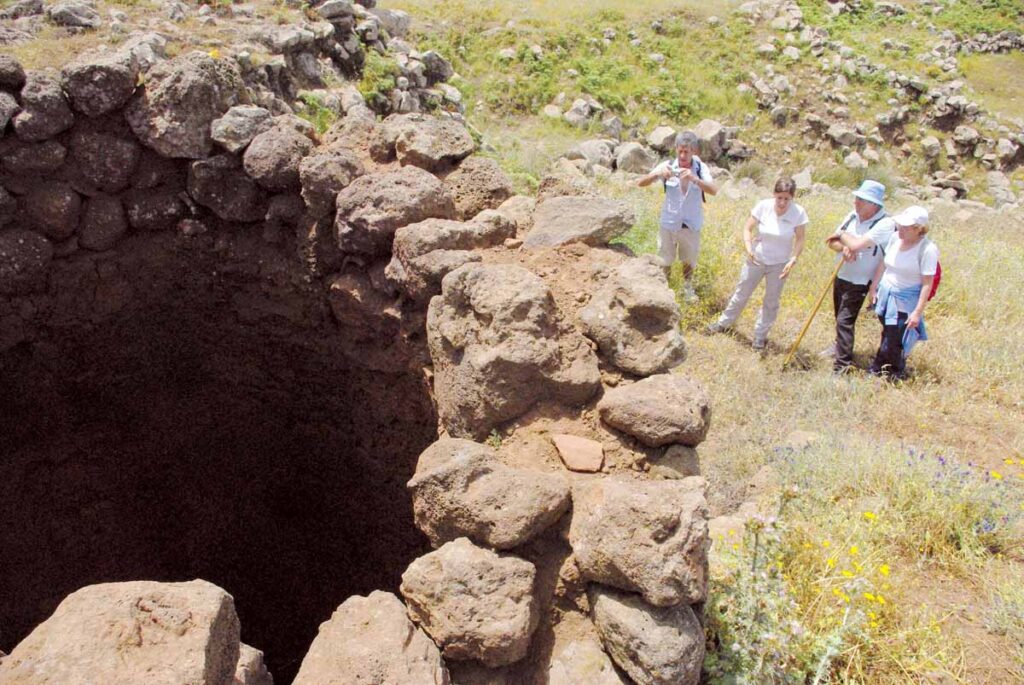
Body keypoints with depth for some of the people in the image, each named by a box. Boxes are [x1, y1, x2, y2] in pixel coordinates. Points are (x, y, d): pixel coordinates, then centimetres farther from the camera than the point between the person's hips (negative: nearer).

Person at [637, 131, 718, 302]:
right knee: (665, 259, 14)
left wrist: (695, 179, -44)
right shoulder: (667, 166, -14)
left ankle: (688, 287, 44)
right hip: (669, 222, -1)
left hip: (691, 224, 1)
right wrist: (657, 174, -38)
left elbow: (714, 191, -27)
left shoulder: (701, 168, -13)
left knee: (689, 259, 20)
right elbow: (640, 183, -18)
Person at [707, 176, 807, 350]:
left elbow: (800, 239, -10)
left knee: (771, 302, 12)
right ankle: (724, 323, 35)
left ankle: (760, 335, 29)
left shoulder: (798, 213, -19)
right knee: (741, 293, 16)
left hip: (779, 264, 0)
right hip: (756, 259, 0)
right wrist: (749, 248, -27)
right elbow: (747, 229, -11)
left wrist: (793, 260, -24)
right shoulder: (763, 206, -18)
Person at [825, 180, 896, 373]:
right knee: (840, 317, 22)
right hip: (841, 275, 7)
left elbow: (857, 244, -31)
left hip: (860, 282, -7)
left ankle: (842, 365, -8)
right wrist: (844, 247, -19)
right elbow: (832, 242, 3)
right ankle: (840, 347, 44)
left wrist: (842, 235, -11)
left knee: (845, 320, -12)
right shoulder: (853, 216, 2)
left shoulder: (885, 224, -20)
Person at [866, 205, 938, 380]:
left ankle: (895, 373, 24)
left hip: (905, 301, -5)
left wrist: (918, 312, -19)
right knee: (887, 335, 17)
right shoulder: (896, 238, -1)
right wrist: (873, 287, 14)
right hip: (886, 294, 5)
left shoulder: (927, 249, -19)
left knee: (893, 342, 1)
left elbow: (927, 283, -18)